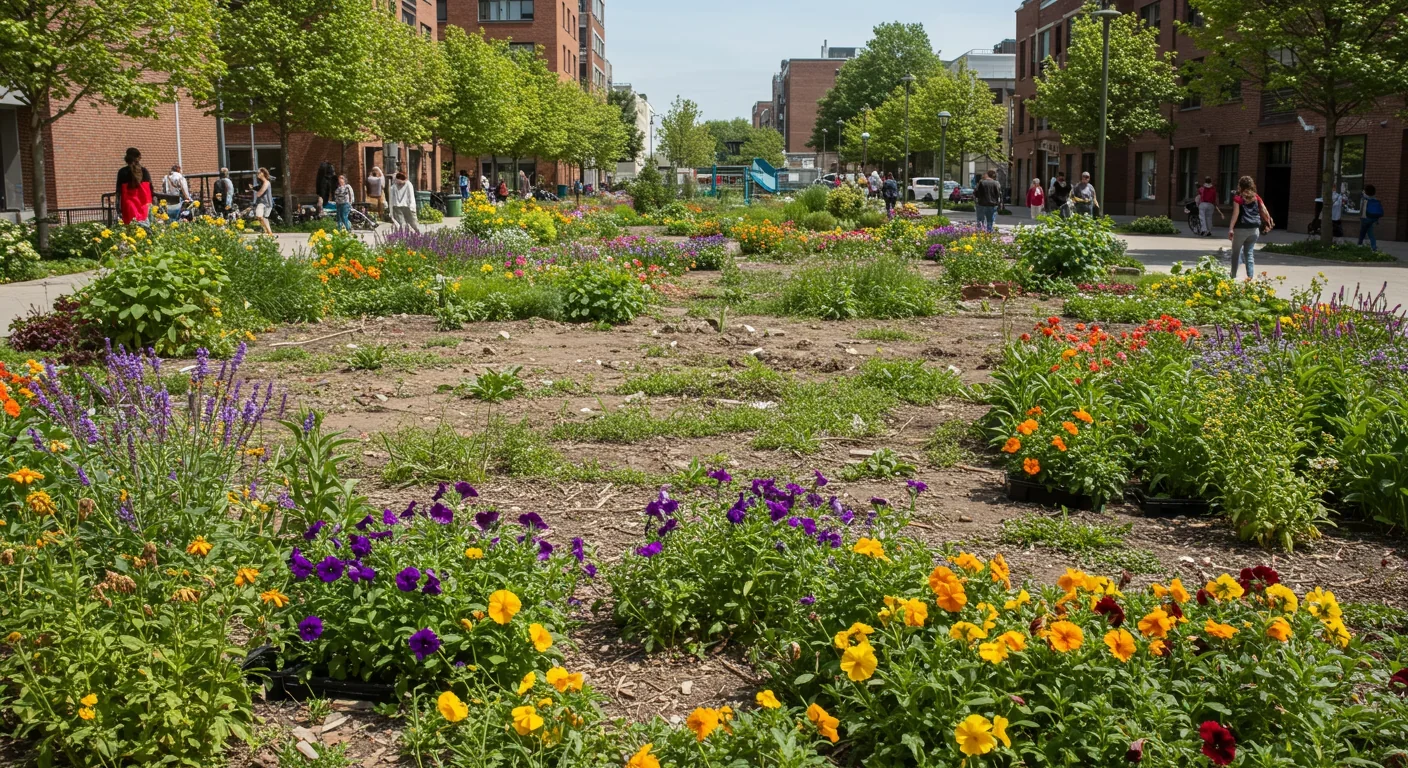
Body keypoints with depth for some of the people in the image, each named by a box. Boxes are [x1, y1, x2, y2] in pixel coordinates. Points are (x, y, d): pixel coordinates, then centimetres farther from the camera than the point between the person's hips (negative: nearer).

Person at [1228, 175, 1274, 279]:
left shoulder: (1238, 198, -5)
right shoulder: (1256, 198, 7)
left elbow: (1236, 214, -13)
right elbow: (1264, 212, 7)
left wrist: (1231, 229, -15)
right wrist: (1269, 222, 20)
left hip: (1241, 229, -4)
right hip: (1254, 229, 4)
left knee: (1236, 252, 10)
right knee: (1250, 253, 11)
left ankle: (1233, 276, 13)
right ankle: (1250, 276, 4)